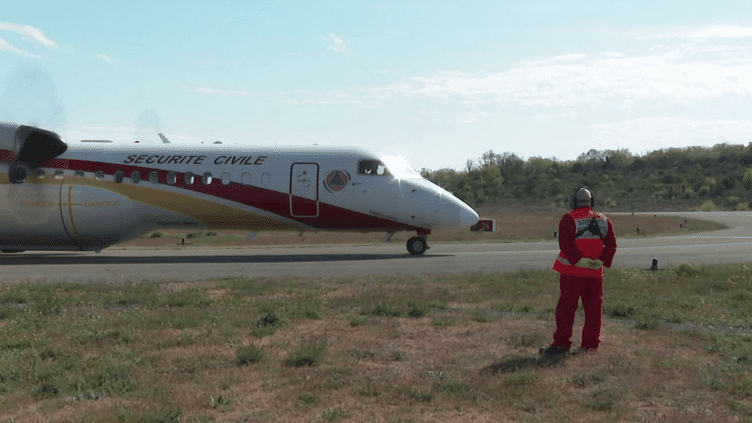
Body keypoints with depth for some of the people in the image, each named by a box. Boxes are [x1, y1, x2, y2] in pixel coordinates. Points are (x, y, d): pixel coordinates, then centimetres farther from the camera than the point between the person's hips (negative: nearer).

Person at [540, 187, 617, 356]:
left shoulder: (568, 219, -6)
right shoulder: (603, 220, 9)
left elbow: (565, 244, -16)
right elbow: (612, 244, 5)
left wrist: (578, 259, -17)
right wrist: (602, 261, -3)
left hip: (571, 272, -4)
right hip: (595, 272, 4)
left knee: (566, 306, -1)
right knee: (593, 307, 10)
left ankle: (562, 342, -2)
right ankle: (591, 343, 13)